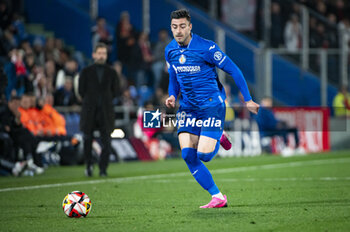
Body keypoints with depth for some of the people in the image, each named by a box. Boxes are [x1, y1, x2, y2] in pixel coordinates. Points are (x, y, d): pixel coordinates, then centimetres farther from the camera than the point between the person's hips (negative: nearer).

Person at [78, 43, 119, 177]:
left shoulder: (111, 73, 10)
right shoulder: (86, 72, 7)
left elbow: (115, 91, 11)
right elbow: (81, 90, 7)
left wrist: (106, 101, 7)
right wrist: (90, 101, 7)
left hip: (106, 111, 0)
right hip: (89, 111, 0)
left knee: (106, 142, -3)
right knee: (88, 139, 3)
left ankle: (103, 169, 0)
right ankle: (89, 165, 15)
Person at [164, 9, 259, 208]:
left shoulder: (206, 48, -15)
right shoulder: (170, 50, 4)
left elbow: (233, 70, -8)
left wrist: (248, 100, -6)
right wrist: (172, 96, 2)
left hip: (212, 104, -5)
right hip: (188, 108, 5)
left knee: (204, 155, -15)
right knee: (188, 155, -11)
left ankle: (217, 139, 22)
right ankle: (218, 197, 0)